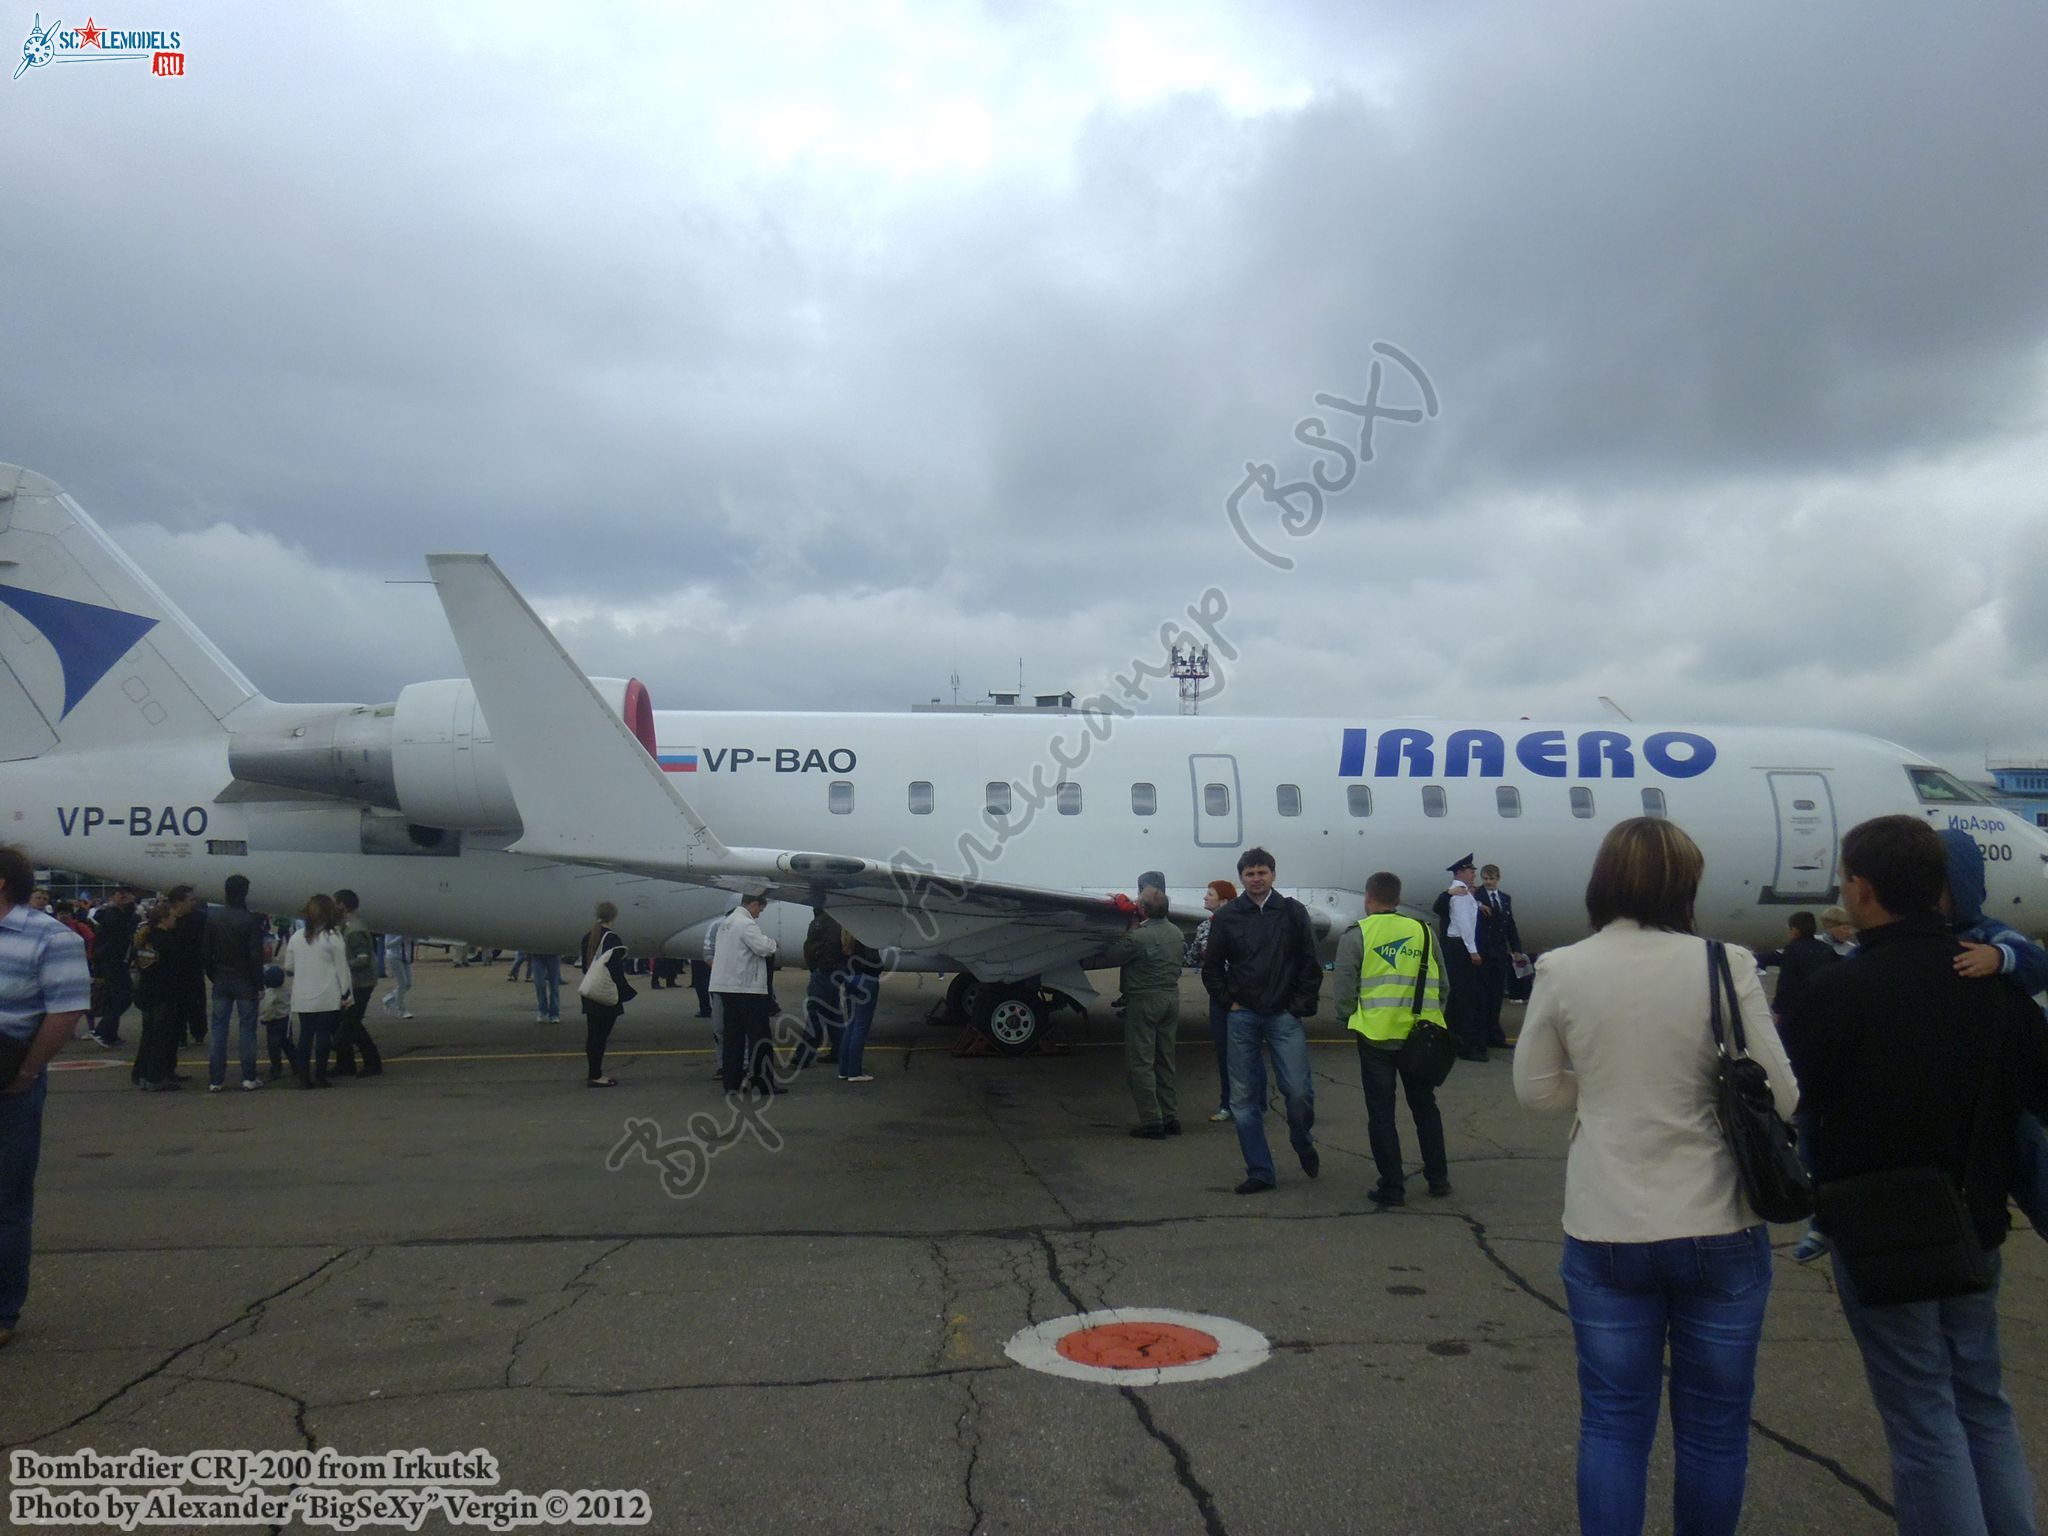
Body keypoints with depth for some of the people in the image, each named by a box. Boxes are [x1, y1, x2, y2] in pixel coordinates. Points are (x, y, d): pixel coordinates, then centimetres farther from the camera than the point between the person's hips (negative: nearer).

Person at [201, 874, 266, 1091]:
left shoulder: (213, 920, 4)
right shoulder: (250, 920, -11)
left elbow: (205, 955, 6)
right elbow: (256, 956, -13)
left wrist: (214, 978, 15)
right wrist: (259, 985, -7)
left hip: (221, 983, 4)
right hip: (245, 982, -4)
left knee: (218, 1029, 6)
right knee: (247, 1028, 2)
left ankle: (216, 1080, 7)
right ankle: (249, 1078, 3)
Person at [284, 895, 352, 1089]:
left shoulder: (297, 937, 5)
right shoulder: (333, 937, -8)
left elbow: (288, 968, 12)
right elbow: (342, 968, -7)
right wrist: (346, 993, -1)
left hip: (302, 998, 4)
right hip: (327, 998, -4)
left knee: (305, 1035, 9)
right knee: (324, 1035, 1)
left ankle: (304, 1077, 10)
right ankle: (320, 1076, 3)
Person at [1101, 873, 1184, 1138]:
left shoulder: (1138, 937, -21)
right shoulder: (1176, 933, 5)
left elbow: (1109, 958, -15)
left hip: (1144, 1001, -8)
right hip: (1171, 997, 8)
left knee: (1140, 1063, 0)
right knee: (1166, 1060, 15)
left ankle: (1151, 1121, -1)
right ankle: (1171, 1118, 19)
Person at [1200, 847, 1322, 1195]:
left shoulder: (1293, 912, 3)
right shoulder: (1226, 917, 5)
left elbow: (1311, 965, 5)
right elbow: (1211, 968, 11)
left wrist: (1300, 1005, -2)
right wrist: (1229, 1000, 2)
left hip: (1285, 1016, -1)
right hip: (1243, 1018, 2)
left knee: (1298, 1091, -9)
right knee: (1244, 1099, 2)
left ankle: (1303, 1143, 22)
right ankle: (1260, 1172, 13)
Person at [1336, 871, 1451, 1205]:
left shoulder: (1357, 934, -4)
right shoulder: (1423, 932, 7)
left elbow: (1343, 986, -9)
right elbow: (1441, 984, 10)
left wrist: (1349, 1017, 6)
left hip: (1376, 1037, -4)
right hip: (1419, 1036, 4)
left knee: (1381, 1112, 6)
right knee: (1425, 1106, 19)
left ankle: (1392, 1187, 9)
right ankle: (1438, 1178, 26)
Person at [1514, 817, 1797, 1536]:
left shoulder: (1561, 970, -7)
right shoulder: (1725, 966, -13)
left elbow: (1536, 1087, 2)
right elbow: (1778, 1097, -8)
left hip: (1604, 1232, 1)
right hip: (1718, 1231, -1)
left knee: (1613, 1423, 13)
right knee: (1714, 1425, 17)